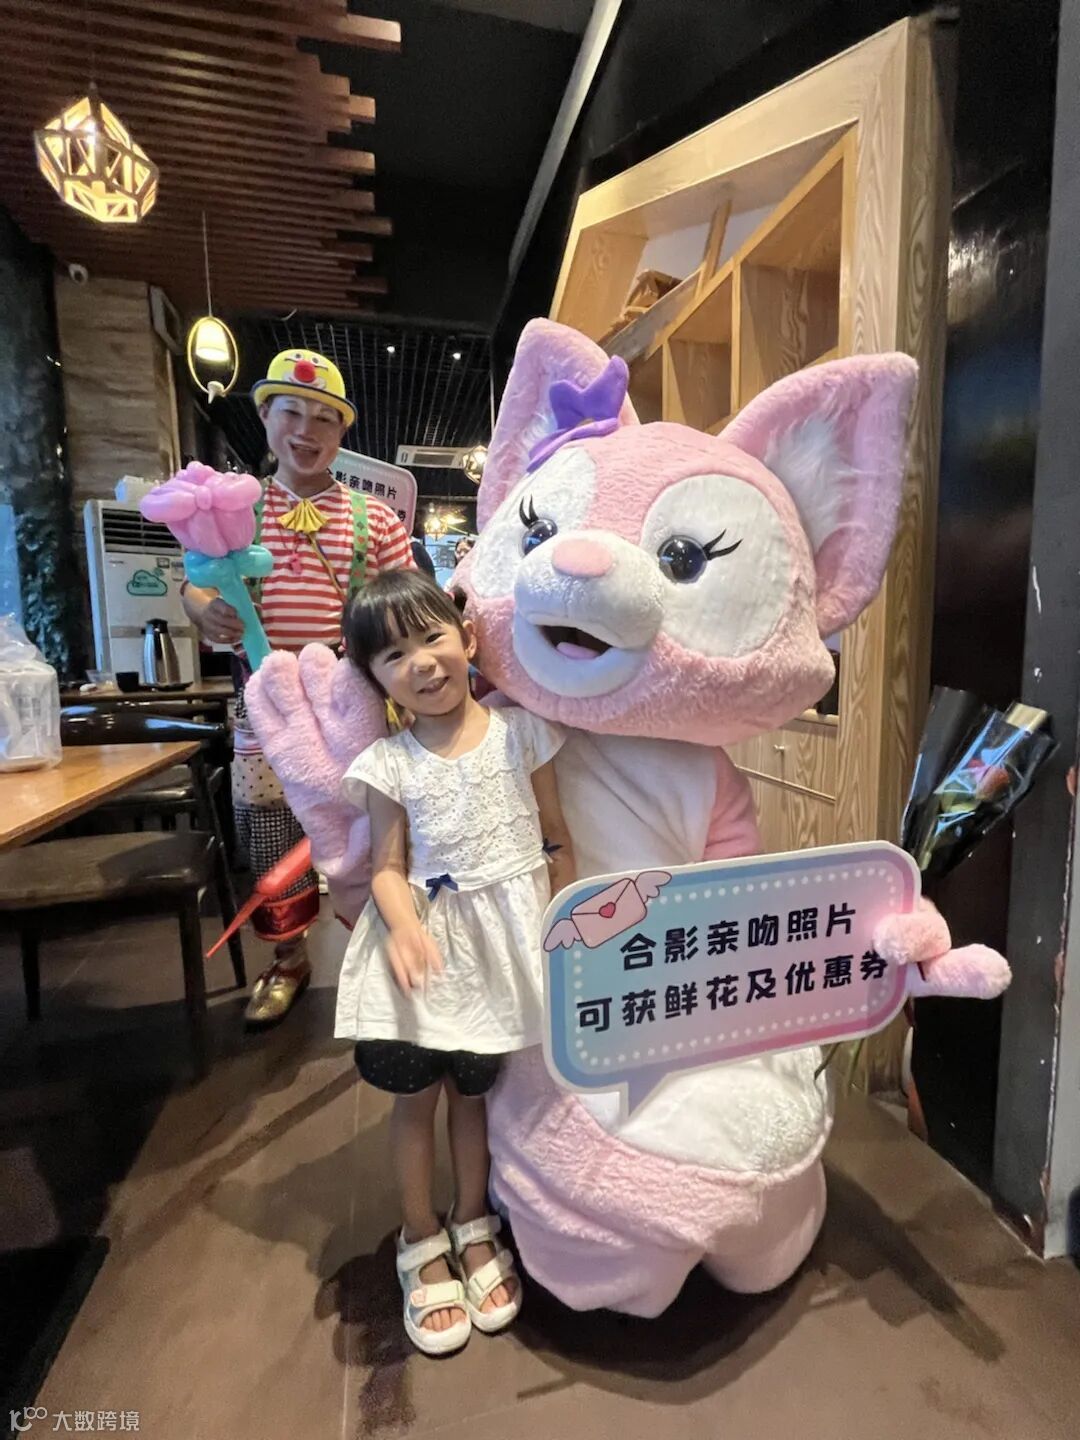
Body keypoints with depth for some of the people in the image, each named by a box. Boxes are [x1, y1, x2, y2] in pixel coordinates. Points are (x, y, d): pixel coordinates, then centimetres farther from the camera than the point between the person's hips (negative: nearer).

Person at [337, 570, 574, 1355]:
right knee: (416, 1097, 11)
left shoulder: (520, 730, -5)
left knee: (474, 1090, 16)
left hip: (505, 937, 0)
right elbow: (388, 869, -5)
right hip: (426, 941, 0)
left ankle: (474, 1228, 42)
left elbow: (558, 838, 1)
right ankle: (423, 1243, 38)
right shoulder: (388, 763, -6)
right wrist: (403, 927, -25)